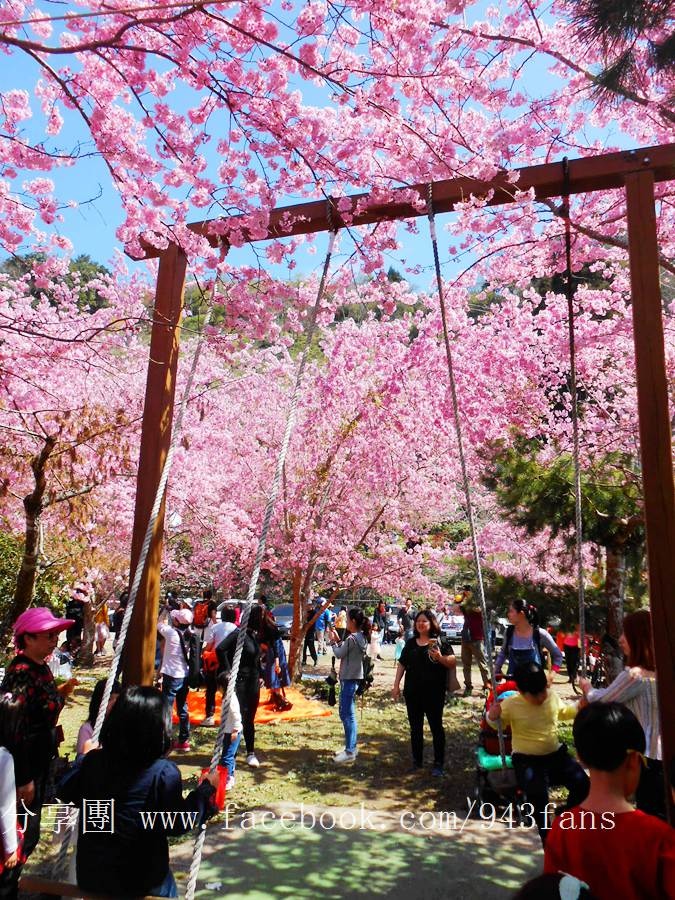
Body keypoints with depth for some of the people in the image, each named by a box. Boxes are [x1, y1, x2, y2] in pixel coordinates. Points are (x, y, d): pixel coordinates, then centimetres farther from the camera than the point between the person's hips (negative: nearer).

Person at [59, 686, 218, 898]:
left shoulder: (93, 760, -11)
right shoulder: (165, 774, -23)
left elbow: (65, 792, 6)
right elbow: (179, 824, -14)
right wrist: (207, 788, -3)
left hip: (89, 876, 4)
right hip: (141, 882, -3)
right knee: (167, 891, 24)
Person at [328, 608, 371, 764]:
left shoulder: (352, 638, -21)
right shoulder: (361, 637, 9)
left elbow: (338, 654, -11)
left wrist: (333, 641, 2)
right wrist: (338, 639, 7)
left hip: (349, 679, -10)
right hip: (352, 677, 10)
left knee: (347, 714, -5)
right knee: (347, 713, 17)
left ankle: (350, 752, 0)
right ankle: (351, 746, 24)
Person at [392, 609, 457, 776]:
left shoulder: (440, 642, -4)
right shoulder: (411, 643, 9)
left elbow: (453, 662, -9)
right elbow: (401, 664, 12)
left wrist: (440, 657, -27)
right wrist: (396, 685, 7)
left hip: (434, 693, -4)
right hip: (412, 692, 5)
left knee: (436, 727, 4)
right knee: (415, 728, 13)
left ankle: (438, 764, 14)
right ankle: (417, 761, 26)